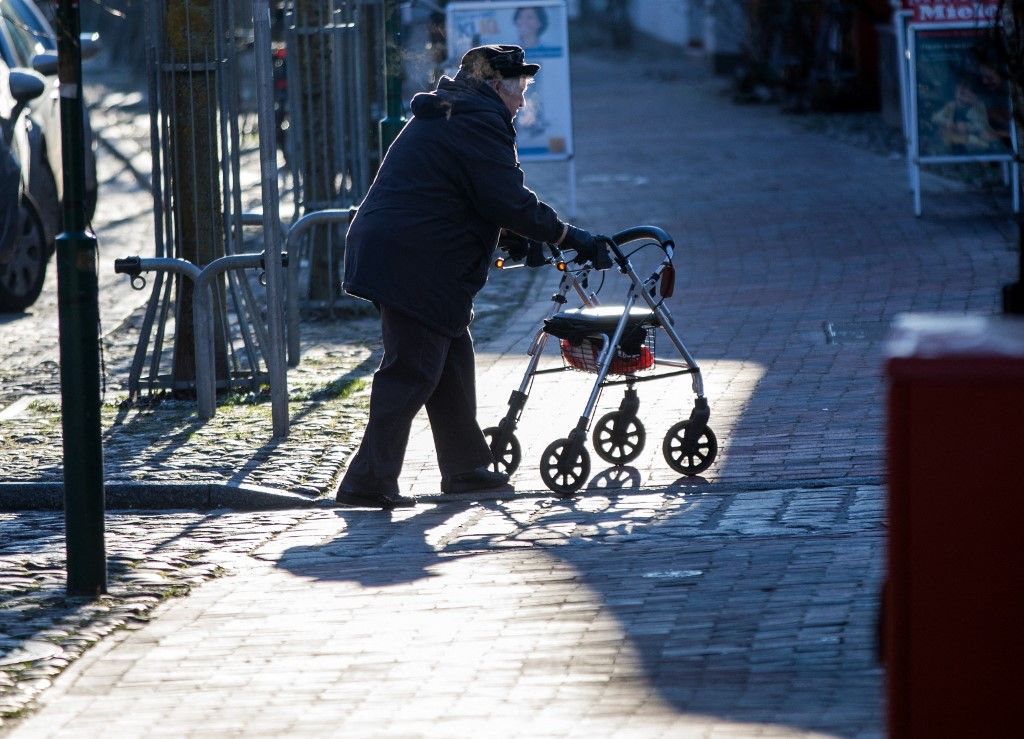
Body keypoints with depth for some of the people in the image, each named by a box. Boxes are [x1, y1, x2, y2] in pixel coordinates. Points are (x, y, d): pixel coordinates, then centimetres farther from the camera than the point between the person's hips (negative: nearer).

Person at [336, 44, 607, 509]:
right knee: (411, 372, -7)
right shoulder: (481, 122, -11)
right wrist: (572, 238, -7)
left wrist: (534, 239, 30)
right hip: (415, 265, -11)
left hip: (386, 254, 11)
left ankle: (466, 467, 26)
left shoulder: (440, 116, 22)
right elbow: (511, 203, -16)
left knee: (452, 360, 18)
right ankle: (369, 483, -8)